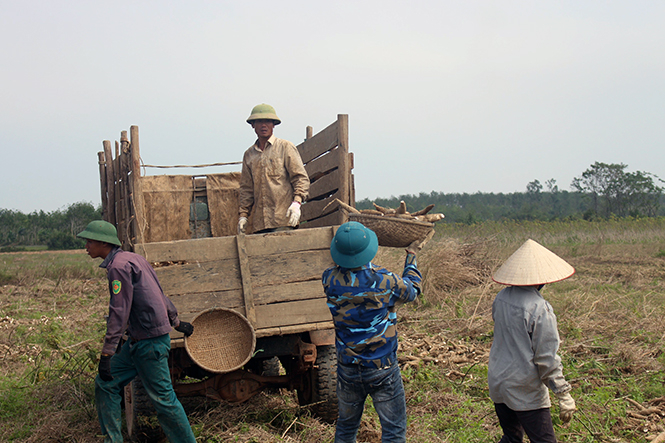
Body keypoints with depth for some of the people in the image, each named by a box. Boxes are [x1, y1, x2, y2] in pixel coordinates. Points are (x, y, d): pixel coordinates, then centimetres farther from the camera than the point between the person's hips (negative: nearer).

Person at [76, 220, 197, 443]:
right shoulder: (132, 258, 14)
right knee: (105, 384, 11)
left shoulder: (119, 265, -15)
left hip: (150, 343, -10)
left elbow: (119, 312, -20)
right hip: (137, 341, 10)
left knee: (162, 398, -4)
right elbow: (158, 293, 22)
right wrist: (175, 322, 31)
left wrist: (107, 353, -19)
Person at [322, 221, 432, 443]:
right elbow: (412, 290, 2)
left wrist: (346, 247, 21)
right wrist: (411, 255, 16)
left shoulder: (329, 280, -13)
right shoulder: (384, 282, -20)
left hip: (347, 369, 4)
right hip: (382, 369, -3)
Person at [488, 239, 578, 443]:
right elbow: (547, 359, -18)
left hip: (497, 384, 7)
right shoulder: (539, 309, -21)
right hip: (525, 392, -7)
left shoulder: (501, 298, 0)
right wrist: (564, 396, -10)